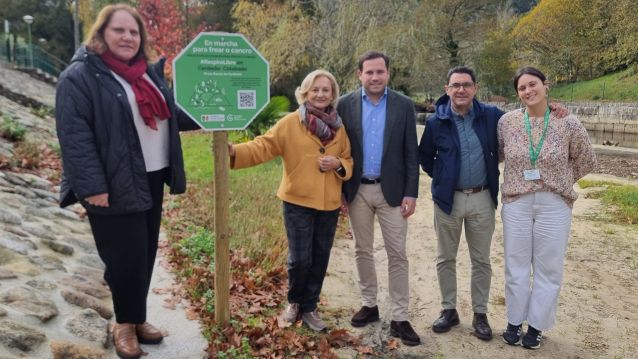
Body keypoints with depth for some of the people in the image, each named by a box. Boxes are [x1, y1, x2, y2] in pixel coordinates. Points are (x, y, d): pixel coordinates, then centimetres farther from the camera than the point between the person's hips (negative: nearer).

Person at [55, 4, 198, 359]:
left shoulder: (150, 73, 14)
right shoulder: (80, 75, -10)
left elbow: (171, 114, 22)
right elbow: (74, 136, -16)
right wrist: (91, 185, -22)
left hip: (151, 179, 7)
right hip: (115, 186, -7)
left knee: (146, 254, 13)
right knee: (127, 257, -1)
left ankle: (136, 319, 30)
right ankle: (126, 324, 21)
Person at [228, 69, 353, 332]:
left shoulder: (339, 127, 5)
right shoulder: (290, 123, -6)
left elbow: (349, 162, 12)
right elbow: (263, 147, -14)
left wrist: (338, 165, -11)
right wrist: (235, 151, -31)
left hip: (329, 204, 4)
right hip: (298, 202, -3)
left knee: (320, 259, 10)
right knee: (300, 259, -4)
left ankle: (309, 308, 29)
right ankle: (294, 302, 25)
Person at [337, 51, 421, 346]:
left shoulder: (404, 105, -1)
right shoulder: (345, 104, 0)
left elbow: (411, 153, -1)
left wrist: (411, 193, -7)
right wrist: (340, 191, -1)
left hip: (392, 190, -1)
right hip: (357, 190, 1)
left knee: (397, 255, 2)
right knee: (362, 251, 12)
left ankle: (399, 318, 12)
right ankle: (369, 305, 29)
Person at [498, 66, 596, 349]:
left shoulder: (568, 123, -5)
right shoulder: (507, 121, -2)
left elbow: (586, 161, 8)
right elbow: (495, 153, 14)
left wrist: (559, 181, 5)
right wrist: (519, 177, 7)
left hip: (554, 204, -1)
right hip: (516, 203, 1)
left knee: (548, 268, 8)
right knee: (516, 266, 10)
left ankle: (536, 325, 24)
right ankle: (514, 321, 26)